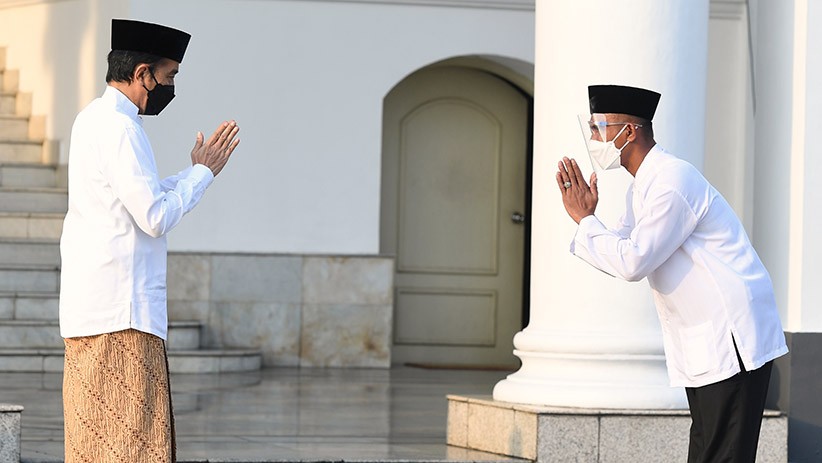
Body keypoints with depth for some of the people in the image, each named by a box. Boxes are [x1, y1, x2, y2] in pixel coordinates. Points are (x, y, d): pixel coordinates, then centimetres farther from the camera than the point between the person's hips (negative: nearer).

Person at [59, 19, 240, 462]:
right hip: (118, 313, -10)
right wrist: (202, 173, -6)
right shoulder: (118, 127, -15)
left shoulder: (94, 120, 16)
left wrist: (197, 169, 18)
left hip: (92, 306, 10)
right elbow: (156, 218, -19)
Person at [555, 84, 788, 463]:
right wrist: (584, 216, 4)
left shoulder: (673, 181, -17)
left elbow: (632, 263, -20)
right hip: (703, 346, 10)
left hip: (731, 341, -10)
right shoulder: (643, 186, 16)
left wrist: (585, 219, -7)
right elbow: (621, 256, 17)